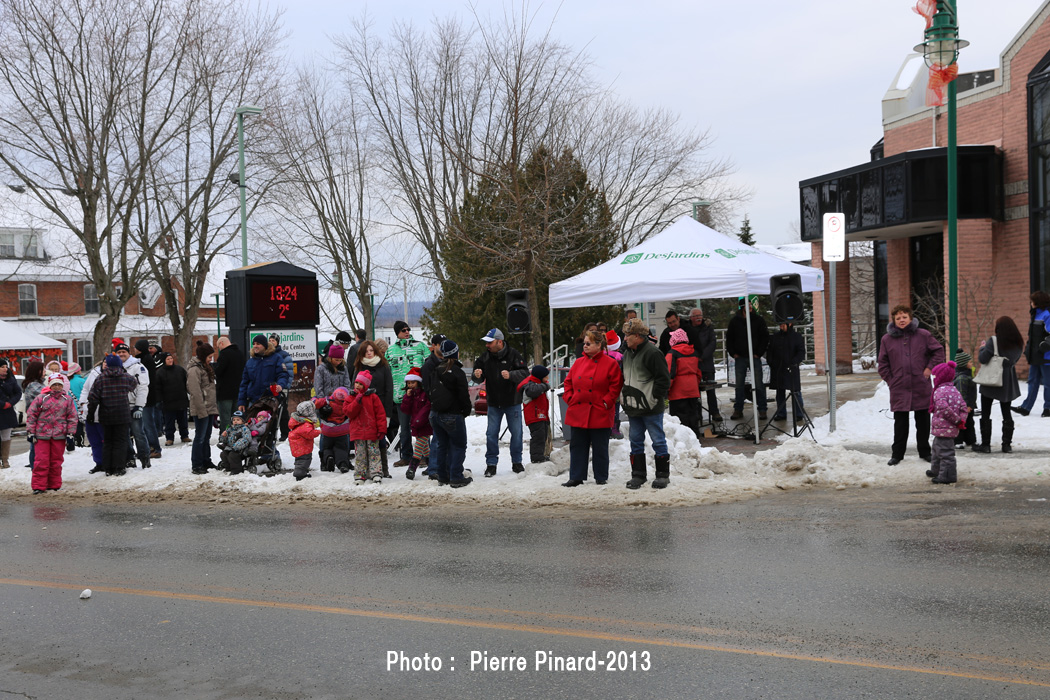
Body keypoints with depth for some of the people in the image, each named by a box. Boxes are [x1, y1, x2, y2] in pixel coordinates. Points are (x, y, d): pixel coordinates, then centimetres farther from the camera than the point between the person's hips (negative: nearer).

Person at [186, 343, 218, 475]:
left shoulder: (205, 367, 18)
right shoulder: (194, 370, -14)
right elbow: (195, 392, -19)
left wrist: (215, 408, 19)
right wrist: (201, 410, -22)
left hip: (210, 408, 9)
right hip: (201, 410, -9)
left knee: (207, 436, 15)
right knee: (200, 437, -6)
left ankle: (206, 461, 23)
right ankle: (196, 465, -2)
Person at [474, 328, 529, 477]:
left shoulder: (513, 354, -11)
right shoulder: (485, 357, -1)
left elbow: (524, 373, -16)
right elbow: (478, 378, 2)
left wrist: (510, 375, -34)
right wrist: (477, 376, -22)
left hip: (512, 402, -2)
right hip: (494, 403, 2)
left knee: (516, 433, 7)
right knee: (492, 434, 3)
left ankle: (516, 462, 21)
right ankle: (491, 463, 12)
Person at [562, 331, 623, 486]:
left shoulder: (610, 364, -4)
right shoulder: (578, 363, 10)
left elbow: (616, 386, -6)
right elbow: (568, 382, 16)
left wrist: (606, 402, -12)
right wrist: (570, 399, 3)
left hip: (599, 414, -5)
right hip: (577, 413, 5)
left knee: (600, 448, 4)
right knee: (577, 446, 8)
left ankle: (601, 478, 15)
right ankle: (576, 477, 16)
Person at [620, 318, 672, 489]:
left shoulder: (652, 353, -14)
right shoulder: (627, 354, 12)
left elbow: (663, 378, -14)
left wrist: (654, 397, -14)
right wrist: (624, 395, 15)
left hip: (651, 408, -8)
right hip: (633, 408, 8)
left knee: (658, 441, 1)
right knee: (635, 441, 11)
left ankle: (662, 474, 10)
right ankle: (638, 474, 19)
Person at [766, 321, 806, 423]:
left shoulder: (796, 337, 2)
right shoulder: (775, 336, 12)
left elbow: (801, 352, -2)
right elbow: (769, 351, 16)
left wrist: (794, 362, -16)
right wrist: (771, 362, 1)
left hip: (791, 369, -4)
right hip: (777, 369, 4)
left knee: (795, 392, -5)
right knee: (780, 392, 9)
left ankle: (799, 415, 0)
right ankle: (781, 413, 18)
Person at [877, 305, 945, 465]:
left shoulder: (923, 335, 1)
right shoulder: (887, 339, 3)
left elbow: (938, 351, 8)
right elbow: (883, 363, 8)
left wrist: (930, 368, -1)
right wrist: (890, 380, 1)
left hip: (921, 387, 0)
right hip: (899, 389, 0)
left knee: (923, 422, 10)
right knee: (900, 423, 4)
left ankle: (925, 452, 23)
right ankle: (897, 454, 13)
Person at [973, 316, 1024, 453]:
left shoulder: (993, 342, -17)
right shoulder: (1018, 343, 2)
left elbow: (982, 359, -19)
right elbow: (1015, 359, 14)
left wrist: (982, 348, -2)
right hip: (1008, 383, 5)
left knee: (985, 413, 4)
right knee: (1007, 412, 13)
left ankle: (985, 443, 4)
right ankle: (1007, 444, 13)